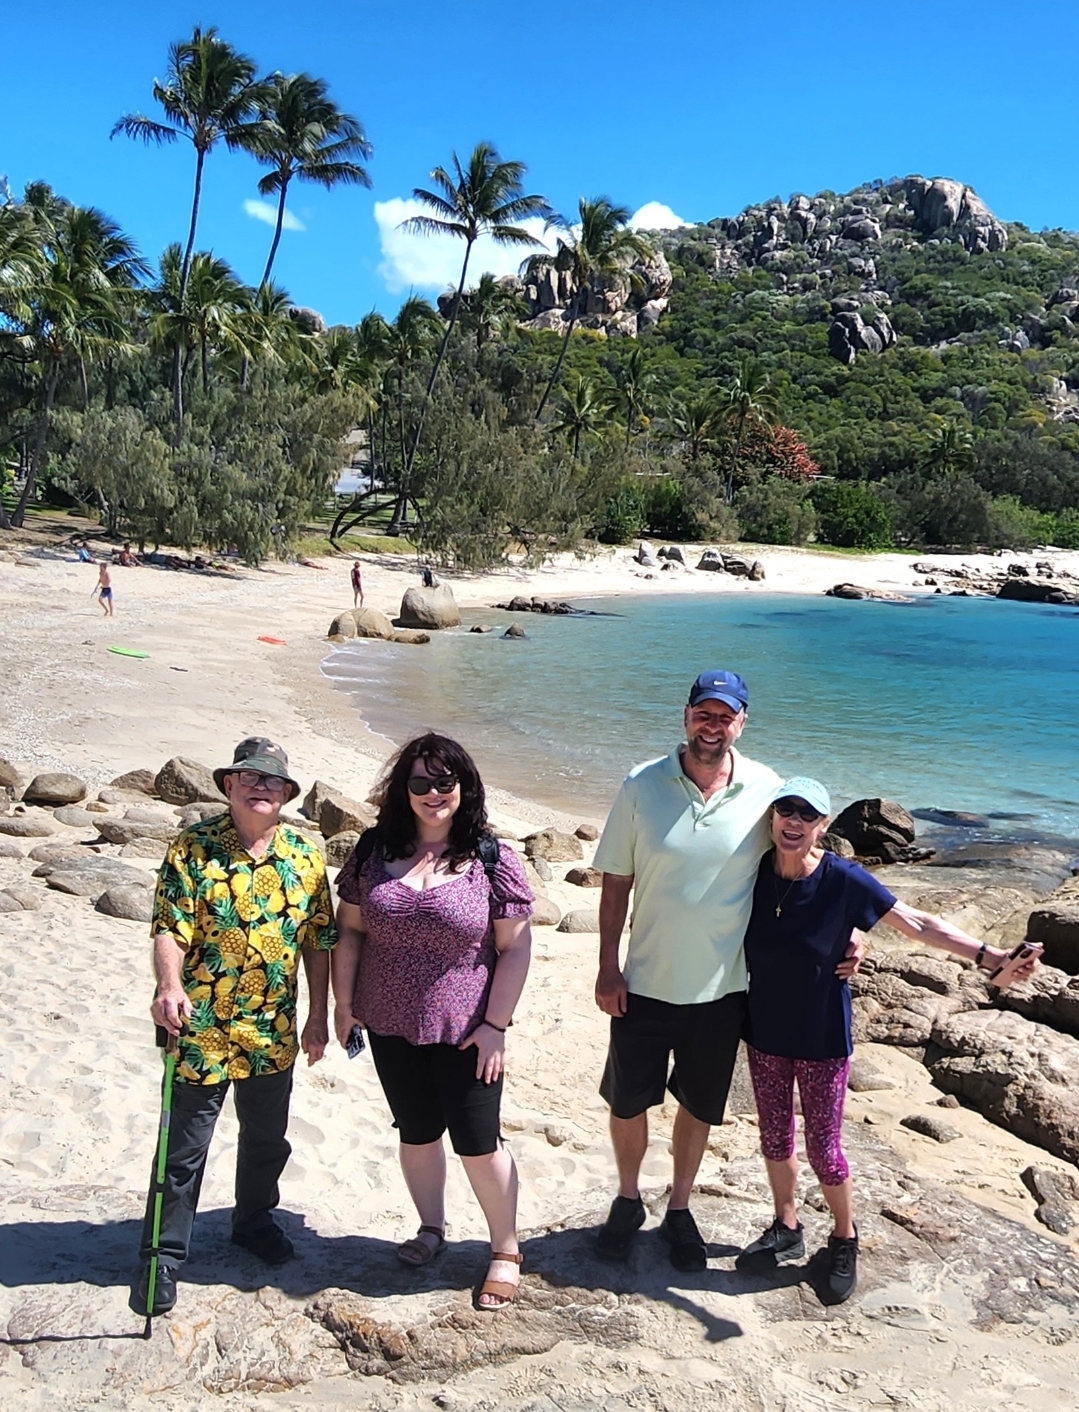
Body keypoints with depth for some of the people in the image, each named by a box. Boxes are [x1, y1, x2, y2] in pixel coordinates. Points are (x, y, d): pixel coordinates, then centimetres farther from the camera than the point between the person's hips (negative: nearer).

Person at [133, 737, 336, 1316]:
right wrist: (169, 985, -34)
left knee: (267, 1138, 21)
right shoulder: (193, 848, -10)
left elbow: (318, 942, 7)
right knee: (185, 1147, 6)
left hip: (274, 1032, 4)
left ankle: (253, 1220, 45)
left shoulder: (304, 857, 1)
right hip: (201, 1030, -4)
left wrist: (318, 1016, 7)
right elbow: (170, 927, -16)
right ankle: (163, 1256, 24)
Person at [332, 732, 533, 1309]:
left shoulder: (493, 861, -11)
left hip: (465, 1031, -3)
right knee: (416, 1133, 19)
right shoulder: (374, 852, -3)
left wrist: (496, 1024, -11)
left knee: (478, 1143, 6)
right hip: (391, 1028, 3)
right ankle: (431, 1228, 43)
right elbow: (350, 929, 5)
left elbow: (515, 948, -9)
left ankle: (506, 1251, 28)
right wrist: (344, 1001, 3)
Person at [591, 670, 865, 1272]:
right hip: (646, 983, 0)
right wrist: (608, 967, -6)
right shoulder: (642, 786, -11)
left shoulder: (765, 789, -9)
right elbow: (617, 882, -4)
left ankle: (680, 1209, 42)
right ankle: (628, 1200, 42)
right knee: (628, 1101, 14)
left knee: (700, 1106, 18)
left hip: (722, 987, 1)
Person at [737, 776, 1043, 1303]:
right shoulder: (755, 870, -10)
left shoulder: (843, 880, -18)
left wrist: (990, 957, -25)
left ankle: (844, 1241, 34)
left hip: (821, 1037, -3)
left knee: (823, 1148, 8)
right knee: (774, 1137, 17)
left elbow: (917, 924, -17)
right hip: (765, 1032, 3)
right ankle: (786, 1229, 40)